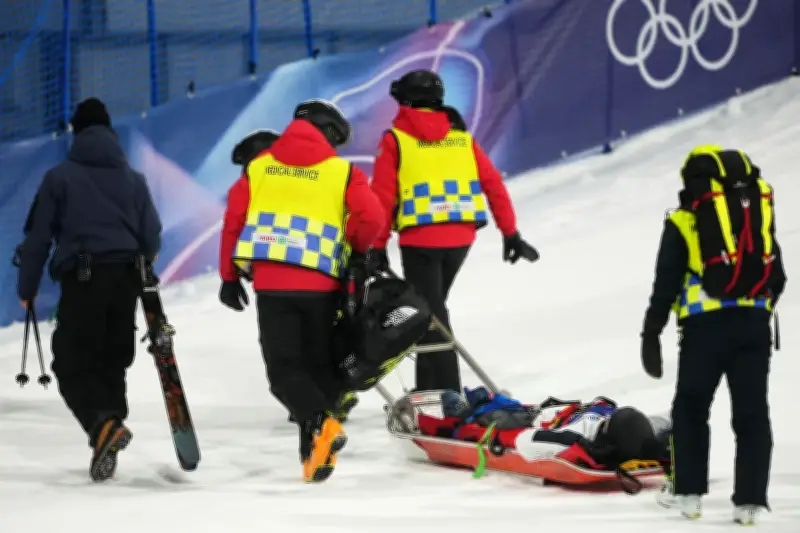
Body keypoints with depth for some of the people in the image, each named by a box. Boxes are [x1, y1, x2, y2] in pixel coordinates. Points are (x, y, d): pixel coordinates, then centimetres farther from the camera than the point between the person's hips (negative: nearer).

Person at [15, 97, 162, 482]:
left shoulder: (59, 178, 2)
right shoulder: (133, 179, 13)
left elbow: (38, 236, 1)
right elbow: (152, 238, 15)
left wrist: (27, 288, 10)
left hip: (81, 280, -4)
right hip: (125, 280, 4)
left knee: (72, 366, -4)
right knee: (112, 365, 13)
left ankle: (104, 424, -30)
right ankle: (105, 450, 6)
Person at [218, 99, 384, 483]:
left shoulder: (258, 167, 10)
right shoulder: (342, 172, 3)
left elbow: (233, 219, 7)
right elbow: (371, 217, -9)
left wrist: (229, 275, 15)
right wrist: (358, 251, 12)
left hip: (271, 283, 0)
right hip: (321, 285, 0)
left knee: (283, 369, 4)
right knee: (319, 366, 14)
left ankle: (319, 423, -22)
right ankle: (315, 451, 6)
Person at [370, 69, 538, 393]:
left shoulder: (395, 139, -1)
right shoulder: (461, 138, 10)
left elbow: (382, 197, -6)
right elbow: (494, 185, 7)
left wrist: (377, 246, -2)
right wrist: (510, 233, 12)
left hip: (420, 241, -5)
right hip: (461, 238, 5)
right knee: (431, 308, 21)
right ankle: (428, 387, 23)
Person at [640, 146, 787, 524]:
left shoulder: (684, 221, 4)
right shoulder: (760, 210, 13)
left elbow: (666, 282, 1)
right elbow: (777, 276, 18)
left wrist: (651, 333, 6)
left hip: (707, 325, -2)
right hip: (754, 323, 2)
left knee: (691, 409, 13)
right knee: (752, 412, 6)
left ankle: (687, 491, 12)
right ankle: (750, 500, 1)